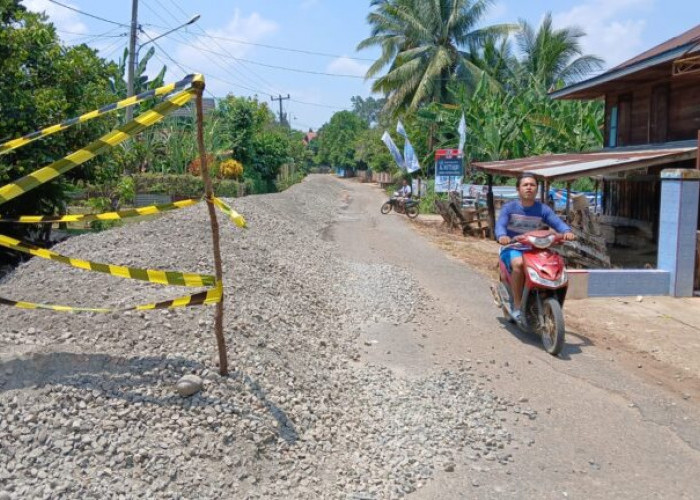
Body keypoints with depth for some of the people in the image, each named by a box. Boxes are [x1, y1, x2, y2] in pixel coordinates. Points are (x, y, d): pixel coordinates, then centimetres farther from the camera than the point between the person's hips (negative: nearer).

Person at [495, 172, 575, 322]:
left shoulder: (543, 209, 5)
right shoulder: (509, 207, -2)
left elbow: (557, 223, -8)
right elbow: (500, 225, -16)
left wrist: (567, 231, -31)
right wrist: (502, 236, -40)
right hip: (512, 249, -3)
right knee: (519, 263, -36)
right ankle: (517, 305, -23)